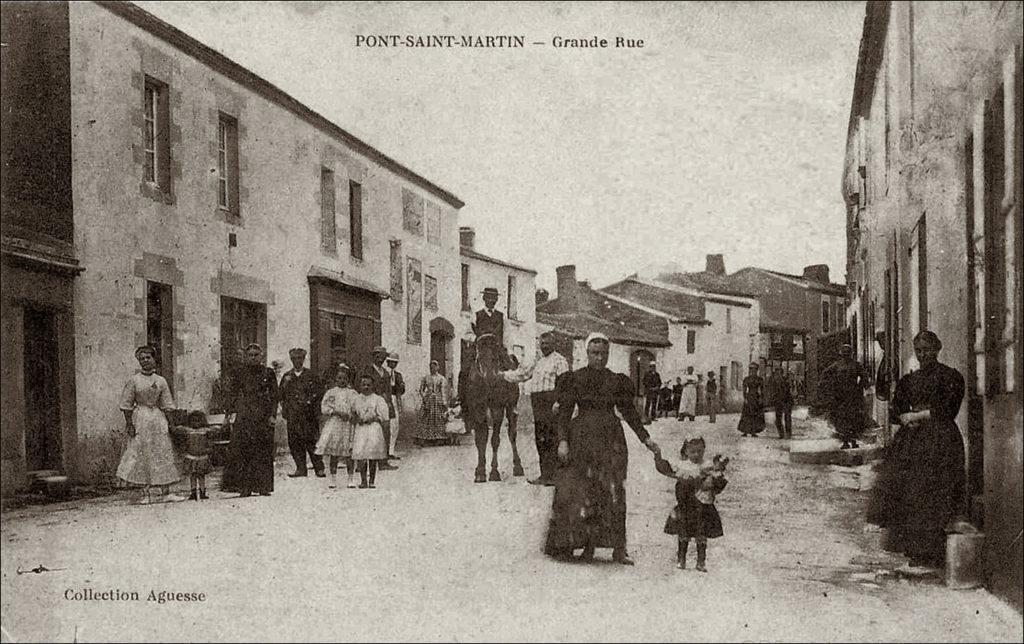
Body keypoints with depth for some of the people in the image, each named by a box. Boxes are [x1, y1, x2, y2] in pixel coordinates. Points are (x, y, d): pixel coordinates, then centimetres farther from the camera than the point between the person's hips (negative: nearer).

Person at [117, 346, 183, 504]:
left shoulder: (161, 381, 6)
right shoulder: (134, 380, -4)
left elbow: (167, 405, 9)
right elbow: (126, 404, -4)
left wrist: (169, 423, 4)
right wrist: (129, 424, -10)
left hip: (158, 419, 3)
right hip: (140, 419, -3)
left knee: (163, 455, 2)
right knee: (142, 456, -2)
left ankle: (165, 492, 5)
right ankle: (146, 494, 3)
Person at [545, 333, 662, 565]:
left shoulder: (616, 381, 10)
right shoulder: (575, 379, 3)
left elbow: (629, 411, 16)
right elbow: (565, 412, 0)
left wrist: (646, 438, 13)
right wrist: (563, 440, -10)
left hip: (611, 440, 2)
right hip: (582, 439, -1)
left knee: (614, 494, -4)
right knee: (582, 493, -5)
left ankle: (618, 548, -3)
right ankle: (588, 545, 3)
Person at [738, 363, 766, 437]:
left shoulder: (760, 379, 7)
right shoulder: (746, 379, 2)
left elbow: (762, 390, 6)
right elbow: (744, 390, -2)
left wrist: (762, 399, -5)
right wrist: (745, 398, -13)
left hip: (757, 398, 2)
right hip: (749, 398, -2)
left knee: (756, 416, -1)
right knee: (747, 415, -7)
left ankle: (753, 432, 3)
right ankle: (745, 432, -5)